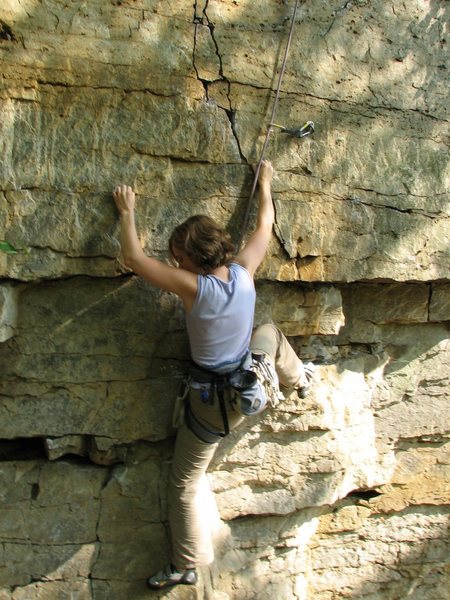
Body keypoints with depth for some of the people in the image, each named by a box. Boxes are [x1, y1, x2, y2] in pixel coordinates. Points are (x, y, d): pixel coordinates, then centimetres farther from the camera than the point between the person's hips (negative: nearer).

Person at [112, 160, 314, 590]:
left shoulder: (191, 285, -25)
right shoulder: (243, 269, -13)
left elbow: (133, 258, -17)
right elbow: (265, 224, 5)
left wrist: (127, 212, -3)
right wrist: (265, 182, 20)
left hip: (213, 402, -4)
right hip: (252, 387, 4)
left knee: (184, 485, 14)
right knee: (270, 333, 34)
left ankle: (186, 565, 25)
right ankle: (297, 378, 56)